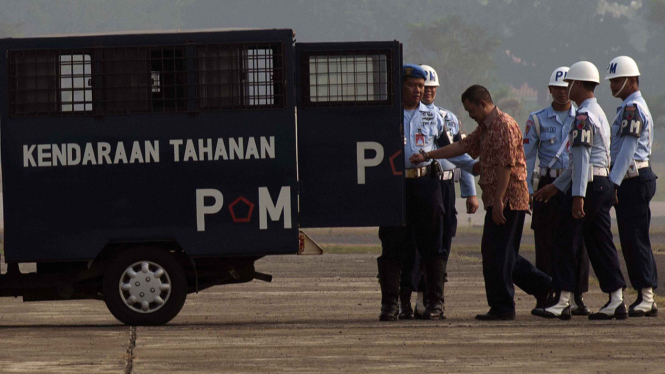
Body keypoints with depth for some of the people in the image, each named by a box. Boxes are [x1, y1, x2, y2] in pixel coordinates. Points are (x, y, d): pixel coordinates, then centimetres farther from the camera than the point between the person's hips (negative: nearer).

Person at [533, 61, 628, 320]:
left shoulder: (584, 116, -12)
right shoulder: (599, 113, 21)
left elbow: (582, 158, -20)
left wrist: (578, 195, -25)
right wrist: (556, 186, 29)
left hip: (589, 183, -10)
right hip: (604, 183, 10)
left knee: (568, 241, -4)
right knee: (600, 243, 8)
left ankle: (562, 301, -4)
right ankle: (617, 300, 3)